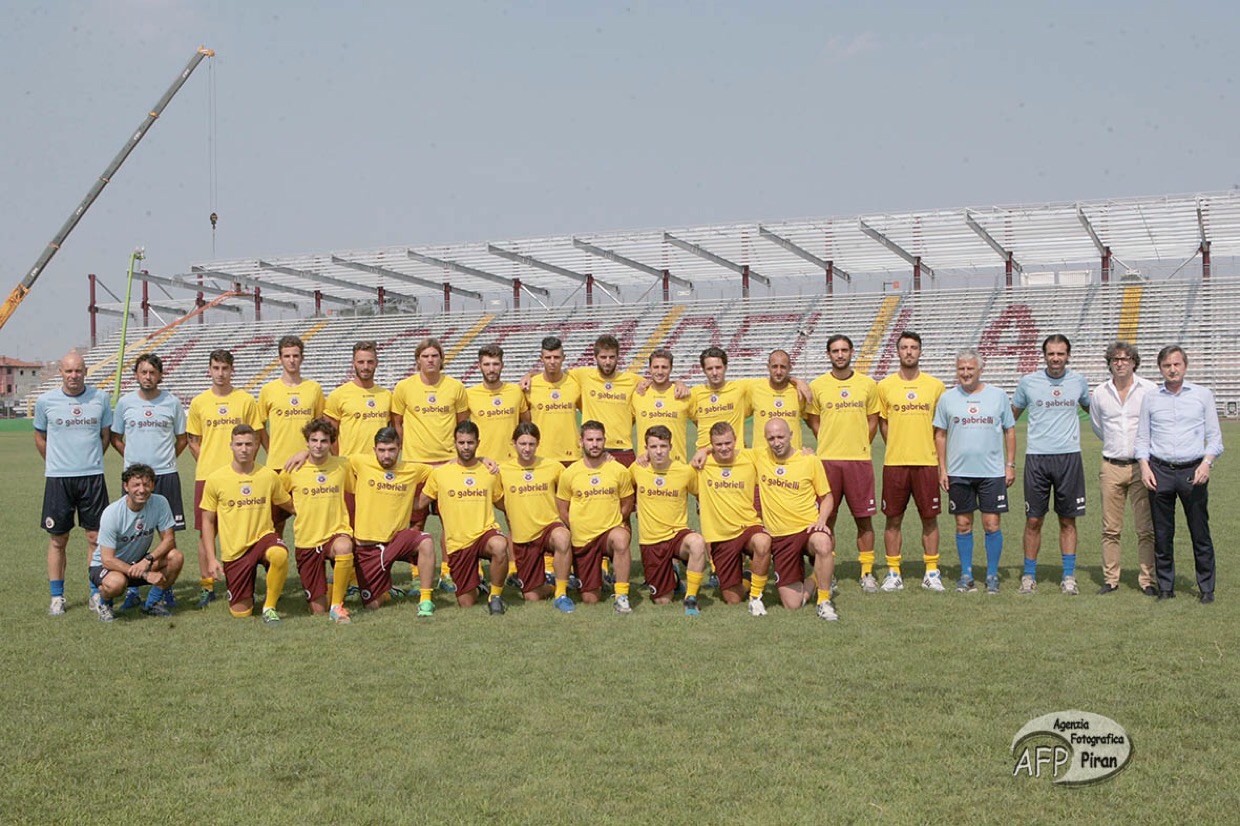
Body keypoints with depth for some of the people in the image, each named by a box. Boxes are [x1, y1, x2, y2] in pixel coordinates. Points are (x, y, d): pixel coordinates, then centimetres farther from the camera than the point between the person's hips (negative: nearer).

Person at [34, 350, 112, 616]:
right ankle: (57, 597, 15)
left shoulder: (100, 399, 2)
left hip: (92, 477, 1)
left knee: (95, 537, 3)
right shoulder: (45, 401, 0)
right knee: (57, 539, 5)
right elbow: (40, 437, 14)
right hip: (57, 478, -1)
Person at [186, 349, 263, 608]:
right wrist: (208, 464, 3)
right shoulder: (198, 402, 6)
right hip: (206, 475, 1)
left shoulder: (246, 400, 3)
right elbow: (193, 441, 12)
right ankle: (206, 584, 13)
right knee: (205, 530, 3)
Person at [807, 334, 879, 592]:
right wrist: (830, 445, 4)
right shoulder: (817, 385, 3)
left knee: (864, 517, 2)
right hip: (827, 459, 0)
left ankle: (867, 572, 12)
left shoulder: (867, 384, 5)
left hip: (859, 459, 0)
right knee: (826, 517, 3)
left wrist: (860, 446, 3)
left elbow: (873, 420, 11)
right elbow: (813, 421, 11)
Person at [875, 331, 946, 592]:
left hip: (927, 462, 0)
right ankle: (893, 572, 12)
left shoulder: (935, 385, 4)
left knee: (929, 518, 4)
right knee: (893, 518, 3)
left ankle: (932, 572, 14)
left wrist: (939, 458, 4)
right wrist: (897, 449, 7)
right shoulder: (885, 386, 4)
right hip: (894, 462, 0)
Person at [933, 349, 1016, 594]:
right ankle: (966, 575, 15)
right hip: (958, 472, 1)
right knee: (963, 524, 5)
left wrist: (1010, 465, 4)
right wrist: (942, 468, 3)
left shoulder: (998, 396, 3)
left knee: (991, 523, -1)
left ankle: (992, 575, 11)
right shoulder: (947, 398, 5)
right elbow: (940, 435, 9)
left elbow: (1009, 430, 9)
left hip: (992, 472, -1)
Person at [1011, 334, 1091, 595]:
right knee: (1033, 520, 2)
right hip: (1036, 456, -1)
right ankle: (1029, 576, 12)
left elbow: (1091, 408, 25)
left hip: (1069, 456, 1)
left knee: (1068, 520, 4)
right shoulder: (1028, 382, 3)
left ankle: (1068, 576, 13)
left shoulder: (1078, 381, 6)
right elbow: (1012, 416, 15)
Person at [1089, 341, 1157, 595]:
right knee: (1110, 529, 5)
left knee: (1146, 528, -1)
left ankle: (1147, 579, 6)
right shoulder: (1099, 393, 6)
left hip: (1141, 466, -2)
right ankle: (1110, 579, 12)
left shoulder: (1148, 390, -1)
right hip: (1111, 467, 2)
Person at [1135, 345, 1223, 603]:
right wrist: (1144, 466, -3)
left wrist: (1206, 463, -9)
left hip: (1193, 471, -1)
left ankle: (1206, 588, 10)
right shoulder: (1150, 398, 9)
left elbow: (1214, 436, 7)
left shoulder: (1203, 395, 6)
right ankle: (1165, 587, 13)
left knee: (1200, 534, 1)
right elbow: (1142, 437, 12)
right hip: (1160, 471, 1)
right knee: (1162, 534, 4)